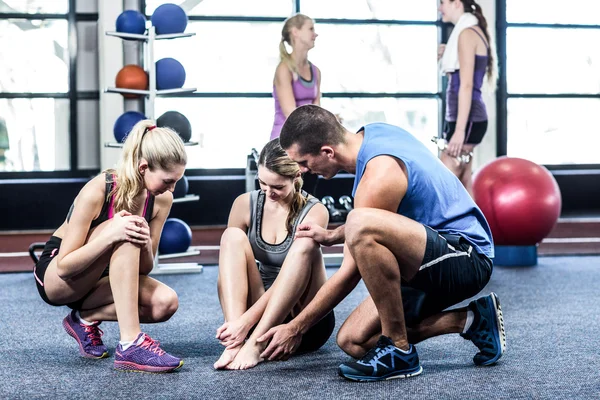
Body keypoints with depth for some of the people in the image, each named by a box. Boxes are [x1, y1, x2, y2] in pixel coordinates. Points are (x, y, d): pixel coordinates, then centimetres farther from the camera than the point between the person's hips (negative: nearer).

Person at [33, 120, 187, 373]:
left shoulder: (162, 199, -11)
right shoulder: (97, 191, -27)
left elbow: (144, 269, -5)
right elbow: (64, 267, -26)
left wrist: (146, 244, -28)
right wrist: (110, 235, -41)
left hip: (96, 279, 6)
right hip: (54, 277, -5)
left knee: (165, 302, -24)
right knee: (122, 235, -35)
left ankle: (85, 319, -2)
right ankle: (129, 345, -37)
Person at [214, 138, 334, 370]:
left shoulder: (314, 212, -13)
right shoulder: (245, 204, -2)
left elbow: (289, 274, -22)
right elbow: (228, 266, -3)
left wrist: (247, 320, -32)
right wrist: (233, 321, -20)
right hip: (259, 308, 3)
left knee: (304, 246, -30)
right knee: (233, 236, -19)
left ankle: (255, 344, -37)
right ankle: (236, 341, -36)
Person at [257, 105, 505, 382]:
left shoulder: (379, 176, -23)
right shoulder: (373, 133, 4)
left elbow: (351, 274, -17)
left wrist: (296, 328, -8)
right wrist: (332, 236, 20)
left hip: (466, 258, -10)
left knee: (360, 226, -35)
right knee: (352, 341, 1)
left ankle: (399, 351, -20)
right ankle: (471, 320, 9)